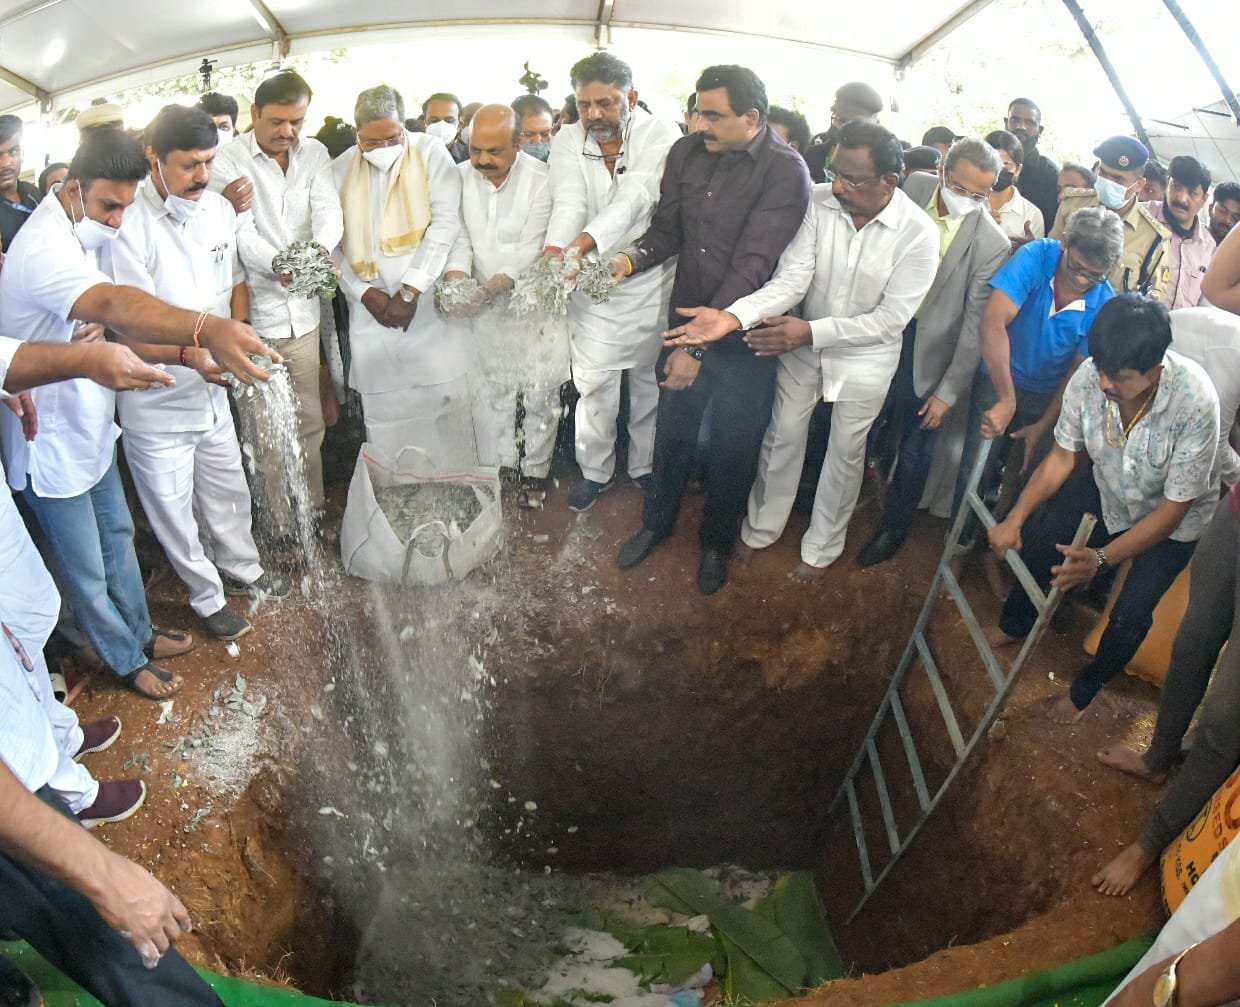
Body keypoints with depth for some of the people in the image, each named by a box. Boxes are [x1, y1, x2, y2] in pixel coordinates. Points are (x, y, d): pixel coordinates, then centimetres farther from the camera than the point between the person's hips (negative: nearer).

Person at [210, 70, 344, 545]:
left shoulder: (314, 153, 7)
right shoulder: (227, 159, -6)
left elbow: (329, 210, -8)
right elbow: (238, 230, -16)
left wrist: (320, 247, -31)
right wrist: (276, 265, -35)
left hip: (302, 310, 4)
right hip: (252, 315, -4)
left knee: (309, 422, 15)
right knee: (265, 434, 4)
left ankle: (314, 511, 32)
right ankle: (279, 528, 18)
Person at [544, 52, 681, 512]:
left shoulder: (662, 136, -10)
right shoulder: (568, 141, -1)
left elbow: (635, 198, -26)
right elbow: (569, 202, -17)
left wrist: (582, 243, -41)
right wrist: (553, 251, -38)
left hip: (650, 282, -1)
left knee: (649, 381, 14)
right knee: (593, 385, 7)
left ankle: (645, 465, 35)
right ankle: (595, 470, 27)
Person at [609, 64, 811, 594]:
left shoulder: (785, 171, -19)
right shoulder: (686, 153, -2)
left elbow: (751, 266, -25)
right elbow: (667, 230, 5)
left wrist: (700, 348, -28)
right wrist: (630, 259, -17)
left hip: (743, 336, -4)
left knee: (732, 449, 13)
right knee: (672, 431, 19)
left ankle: (717, 540, 38)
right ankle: (658, 522, 44)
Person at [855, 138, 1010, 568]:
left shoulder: (991, 243, -19)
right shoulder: (913, 188, -9)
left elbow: (975, 324, -14)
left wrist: (949, 390, -11)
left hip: (928, 351, -3)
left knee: (914, 448, 11)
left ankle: (893, 527, 33)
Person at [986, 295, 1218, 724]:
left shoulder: (1195, 403, -37)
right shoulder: (1090, 376, -27)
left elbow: (1172, 510, -28)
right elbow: (1062, 456, -10)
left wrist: (1103, 559, -38)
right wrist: (1014, 518, -18)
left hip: (1174, 519, -4)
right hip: (1107, 489, 4)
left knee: (1130, 614, -13)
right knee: (1037, 538, -7)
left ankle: (1086, 688, 17)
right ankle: (1014, 625, 24)